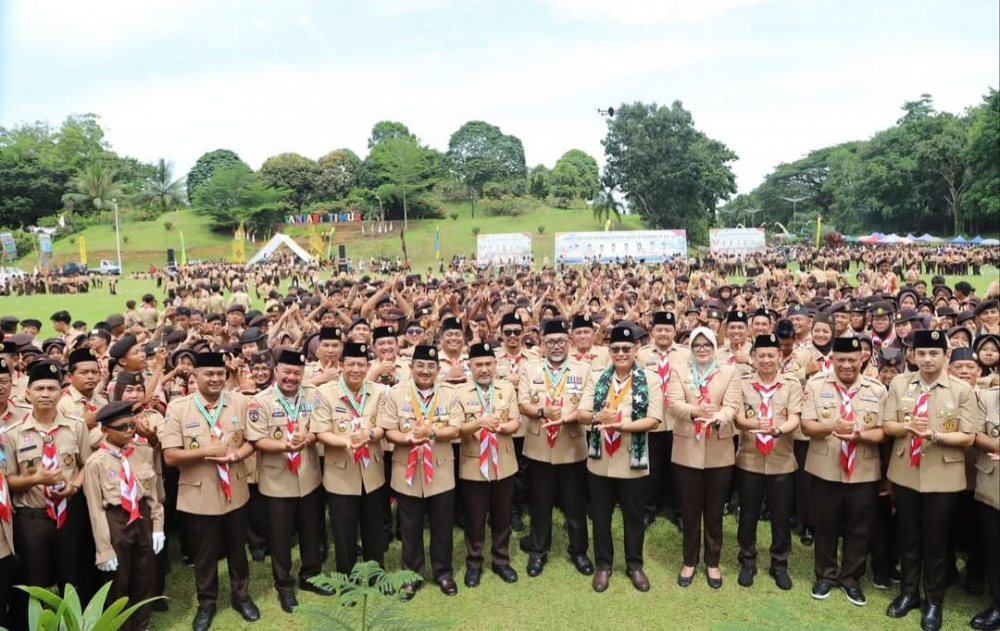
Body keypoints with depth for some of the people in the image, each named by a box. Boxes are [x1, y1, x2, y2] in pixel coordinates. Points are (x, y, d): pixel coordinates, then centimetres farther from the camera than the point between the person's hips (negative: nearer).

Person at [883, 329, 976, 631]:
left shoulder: (963, 390, -6)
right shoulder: (899, 384, 1)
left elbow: (968, 437, -8)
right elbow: (888, 425, 1)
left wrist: (935, 435, -23)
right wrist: (908, 427, -19)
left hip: (942, 478, -2)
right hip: (904, 473, 2)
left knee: (935, 541, 9)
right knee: (908, 537, 15)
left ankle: (934, 602, 26)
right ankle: (908, 592, 32)